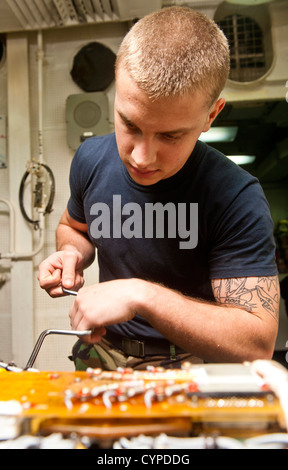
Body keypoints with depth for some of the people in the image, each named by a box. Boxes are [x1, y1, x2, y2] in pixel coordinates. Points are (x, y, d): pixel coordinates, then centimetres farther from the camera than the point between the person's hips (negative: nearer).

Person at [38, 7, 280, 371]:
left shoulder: (236, 199, -22)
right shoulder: (91, 158, -5)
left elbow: (258, 344, -23)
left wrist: (140, 294, -29)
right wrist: (72, 254, -8)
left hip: (185, 366, -3)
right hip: (102, 352, 4)